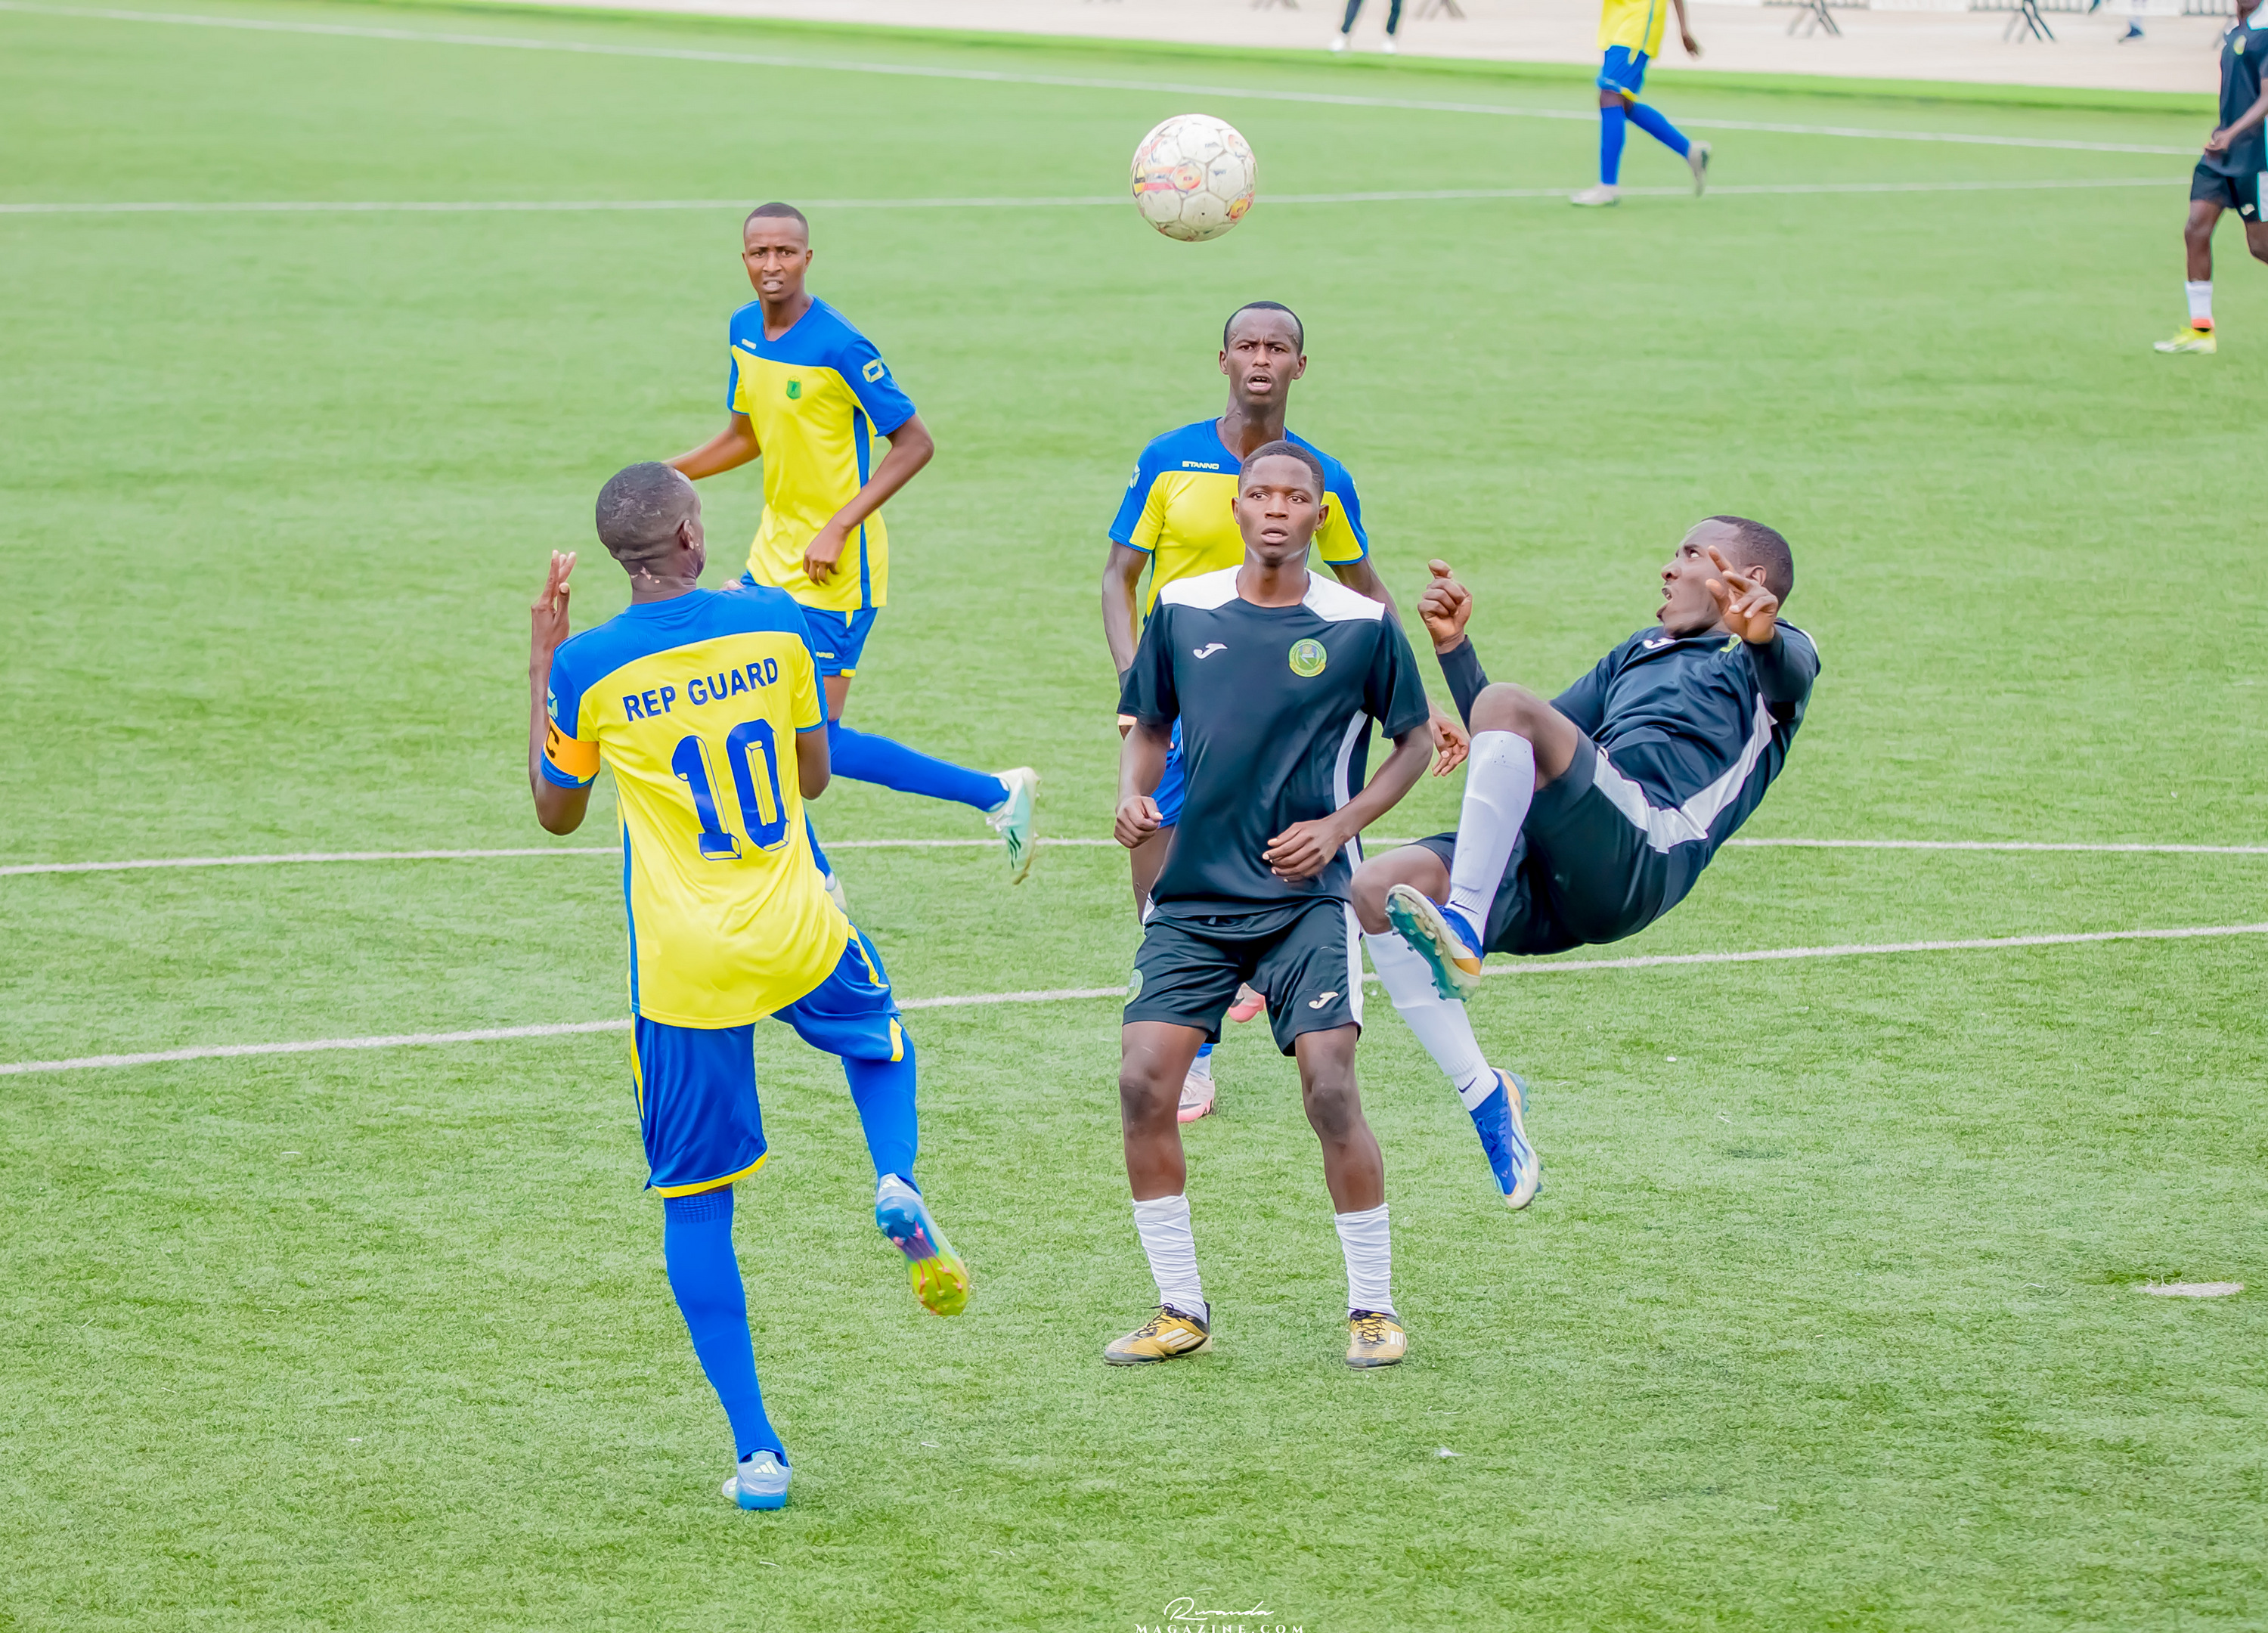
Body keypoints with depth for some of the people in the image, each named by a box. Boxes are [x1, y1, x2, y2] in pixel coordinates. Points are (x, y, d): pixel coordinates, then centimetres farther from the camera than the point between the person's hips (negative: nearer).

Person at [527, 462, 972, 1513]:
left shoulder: (588, 668, -9)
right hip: (799, 935, 2)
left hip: (683, 970, -2)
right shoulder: (772, 624, -4)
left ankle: (756, 1450, 3)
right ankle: (897, 1181, 0)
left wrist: (541, 662, 12)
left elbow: (556, 812, 7)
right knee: (881, 1042, 34)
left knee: (694, 1202, 8)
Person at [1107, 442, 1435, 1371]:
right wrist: (1133, 798, -3)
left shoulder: (1360, 625, -4)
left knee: (1330, 1090, -14)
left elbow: (1414, 742, 7)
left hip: (1307, 898, -3)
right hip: (1193, 893, 3)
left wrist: (1338, 826, -6)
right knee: (1144, 1085, -9)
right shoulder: (1182, 610, 5)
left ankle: (1373, 1306, 3)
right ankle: (1181, 1311, 5)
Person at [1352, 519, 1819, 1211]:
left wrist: (1762, 635, -37)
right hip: (1543, 881, 8)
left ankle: (1463, 928, -37)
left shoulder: (1769, 655, 17)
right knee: (1376, 887, -16)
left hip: (1644, 846, -8)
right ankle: (1484, 1095, -10)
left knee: (1506, 704, -29)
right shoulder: (1640, 653, 41)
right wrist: (1454, 646, 27)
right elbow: (1516, 755, 40)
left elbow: (1790, 672, -11)